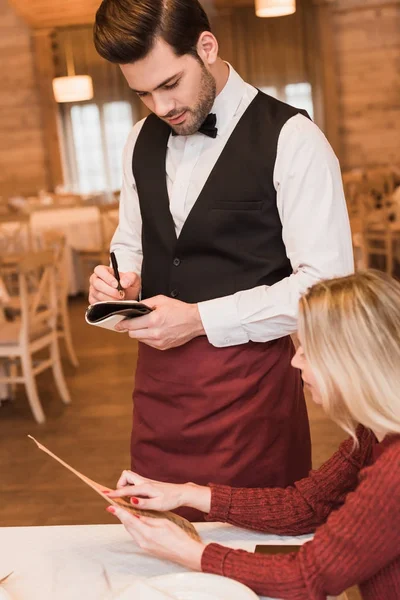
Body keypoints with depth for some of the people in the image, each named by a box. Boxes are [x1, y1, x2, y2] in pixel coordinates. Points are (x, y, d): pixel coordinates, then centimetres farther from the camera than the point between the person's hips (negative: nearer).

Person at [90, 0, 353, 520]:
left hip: (249, 375, -5)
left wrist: (200, 319, -18)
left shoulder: (290, 139, -11)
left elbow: (325, 284, -14)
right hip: (157, 373, 6)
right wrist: (120, 285, -3)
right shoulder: (141, 140, 9)